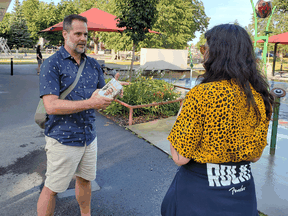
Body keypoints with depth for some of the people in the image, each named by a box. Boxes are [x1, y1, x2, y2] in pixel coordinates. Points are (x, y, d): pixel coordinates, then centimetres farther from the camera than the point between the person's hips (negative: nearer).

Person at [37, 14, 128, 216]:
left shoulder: (93, 64, 7)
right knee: (52, 189, 8)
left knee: (85, 180, 22)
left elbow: (101, 95, 12)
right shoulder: (52, 64, -12)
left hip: (89, 136, 6)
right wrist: (90, 103, -27)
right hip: (63, 139, -6)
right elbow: (51, 106, -21)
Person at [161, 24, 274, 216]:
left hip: (200, 190, -5)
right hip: (243, 187, 6)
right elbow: (255, 155, 5)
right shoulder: (261, 96, -4)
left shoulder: (201, 94, -24)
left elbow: (180, 157, -19)